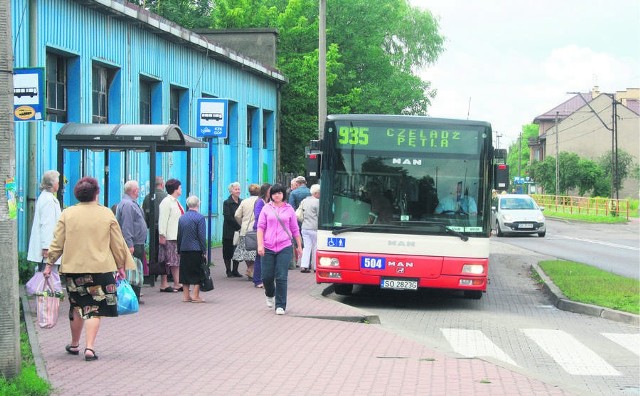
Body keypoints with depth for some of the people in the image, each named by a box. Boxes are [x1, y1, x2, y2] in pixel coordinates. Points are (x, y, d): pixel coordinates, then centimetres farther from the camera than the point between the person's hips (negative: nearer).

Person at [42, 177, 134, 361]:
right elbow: (118, 243, 4)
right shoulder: (107, 214, -2)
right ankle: (90, 347, -8)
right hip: (100, 268, -2)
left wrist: (49, 264, 11)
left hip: (74, 268, 2)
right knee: (95, 309, 2)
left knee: (77, 307, 16)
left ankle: (74, 344, 29)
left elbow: (57, 243, 3)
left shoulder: (67, 214, 0)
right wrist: (121, 266, 13)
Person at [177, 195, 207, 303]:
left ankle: (186, 295, 11)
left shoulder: (182, 218, 7)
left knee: (185, 272, 10)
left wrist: (179, 250, 18)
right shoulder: (199, 218, -9)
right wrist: (204, 251, -7)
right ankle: (195, 296, -1)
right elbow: (202, 236, -11)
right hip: (196, 250, -5)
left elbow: (179, 235, 12)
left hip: (184, 250, 5)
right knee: (198, 273, 2)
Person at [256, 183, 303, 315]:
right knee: (267, 277, 3)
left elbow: (295, 229, 15)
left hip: (284, 248, -1)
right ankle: (270, 294, 36)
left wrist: (299, 246, 16)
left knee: (281, 278, -6)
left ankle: (280, 305, 1)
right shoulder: (266, 208, 7)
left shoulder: (289, 209, 8)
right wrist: (260, 245, -7)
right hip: (268, 248, 1)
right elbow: (260, 227, 4)